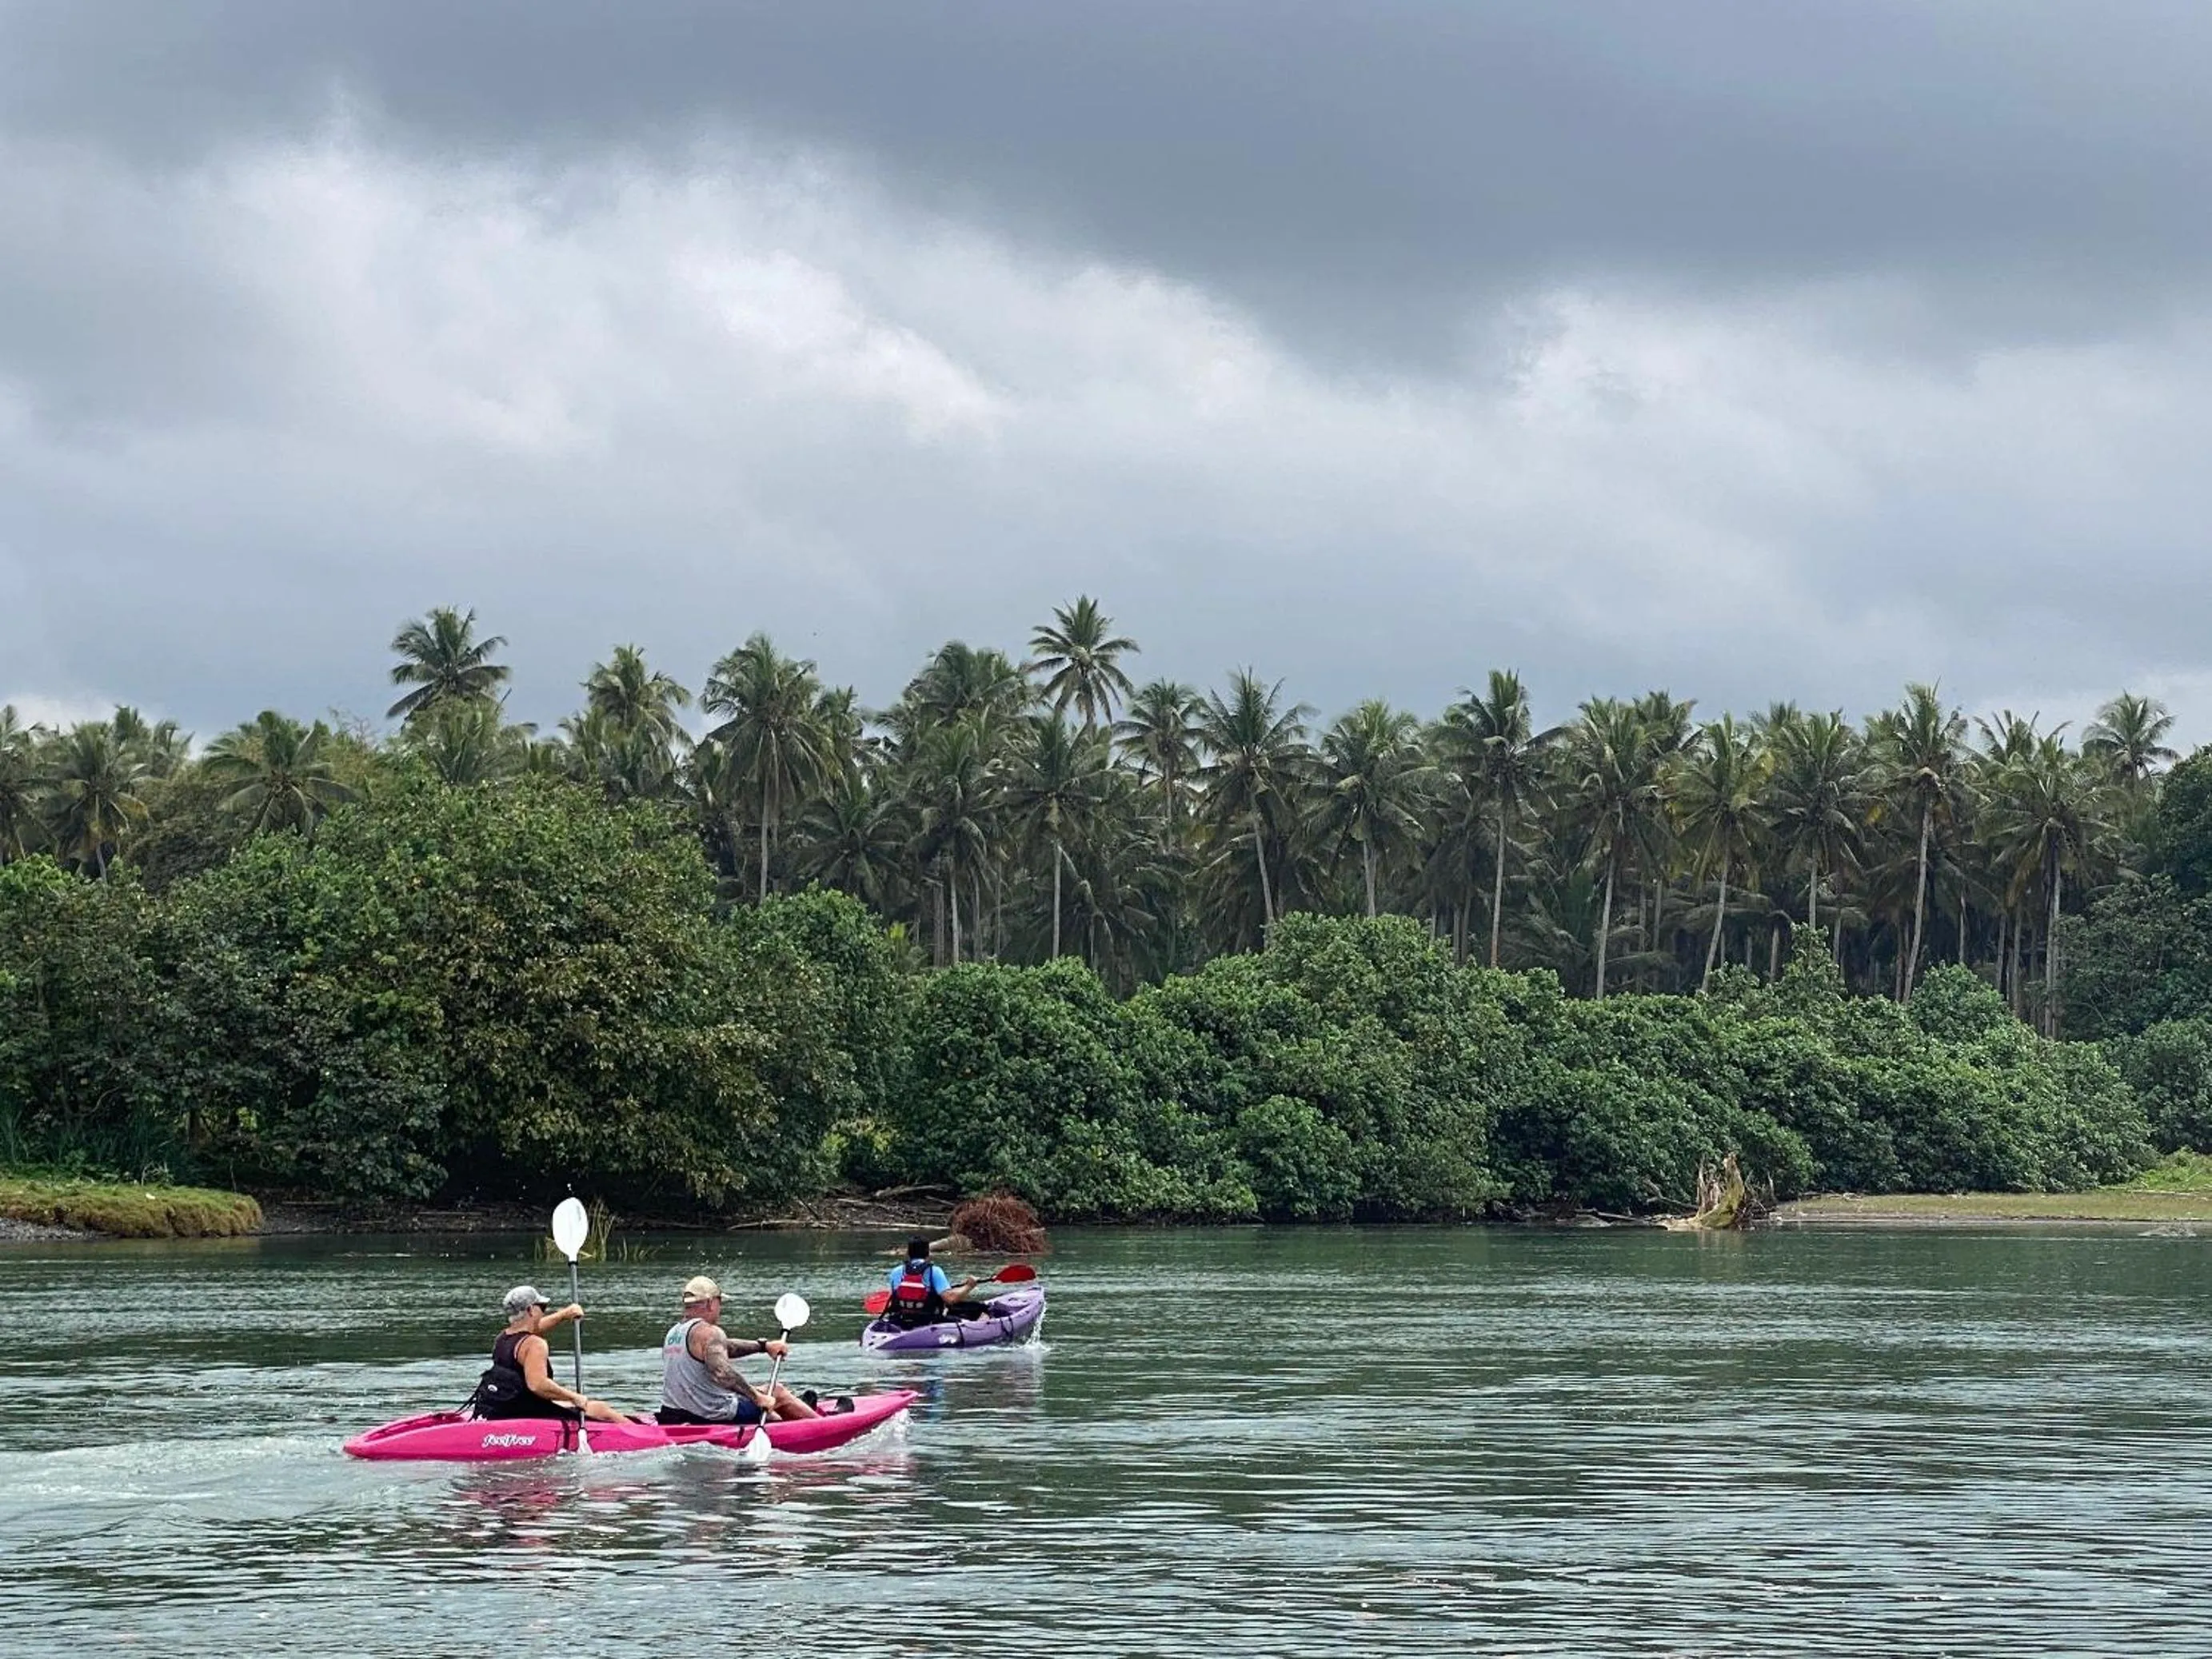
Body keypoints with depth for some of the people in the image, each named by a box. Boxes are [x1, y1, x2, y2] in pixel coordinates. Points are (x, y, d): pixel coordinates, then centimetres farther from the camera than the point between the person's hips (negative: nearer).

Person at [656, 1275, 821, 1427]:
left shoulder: (673, 1333, 12)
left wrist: (764, 1346, 27)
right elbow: (721, 1373, -34)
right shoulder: (709, 1333, -18)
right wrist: (757, 1397, -26)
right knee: (778, 1392, 12)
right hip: (713, 1417, -9)